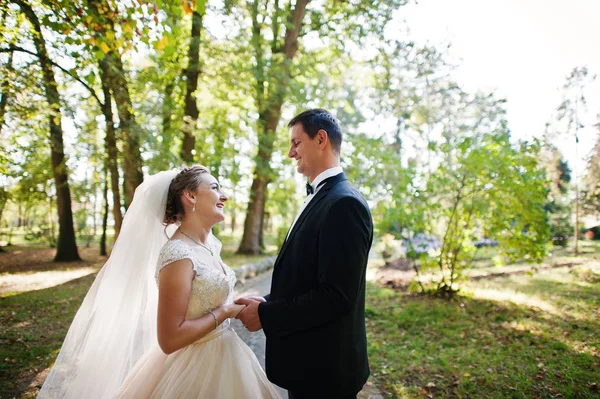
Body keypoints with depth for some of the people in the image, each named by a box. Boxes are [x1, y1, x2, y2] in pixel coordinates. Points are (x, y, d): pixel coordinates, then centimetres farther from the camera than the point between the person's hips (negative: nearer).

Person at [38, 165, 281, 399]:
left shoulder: (209, 244, 2)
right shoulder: (178, 255, -24)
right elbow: (169, 340, -26)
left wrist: (238, 306, 0)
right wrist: (223, 312, -19)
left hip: (220, 357, 8)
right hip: (195, 367, -8)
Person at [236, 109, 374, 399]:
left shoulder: (344, 203, -22)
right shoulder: (320, 198, 9)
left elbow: (337, 296, -26)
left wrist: (266, 316, -19)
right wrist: (269, 303, 0)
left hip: (324, 367, -8)